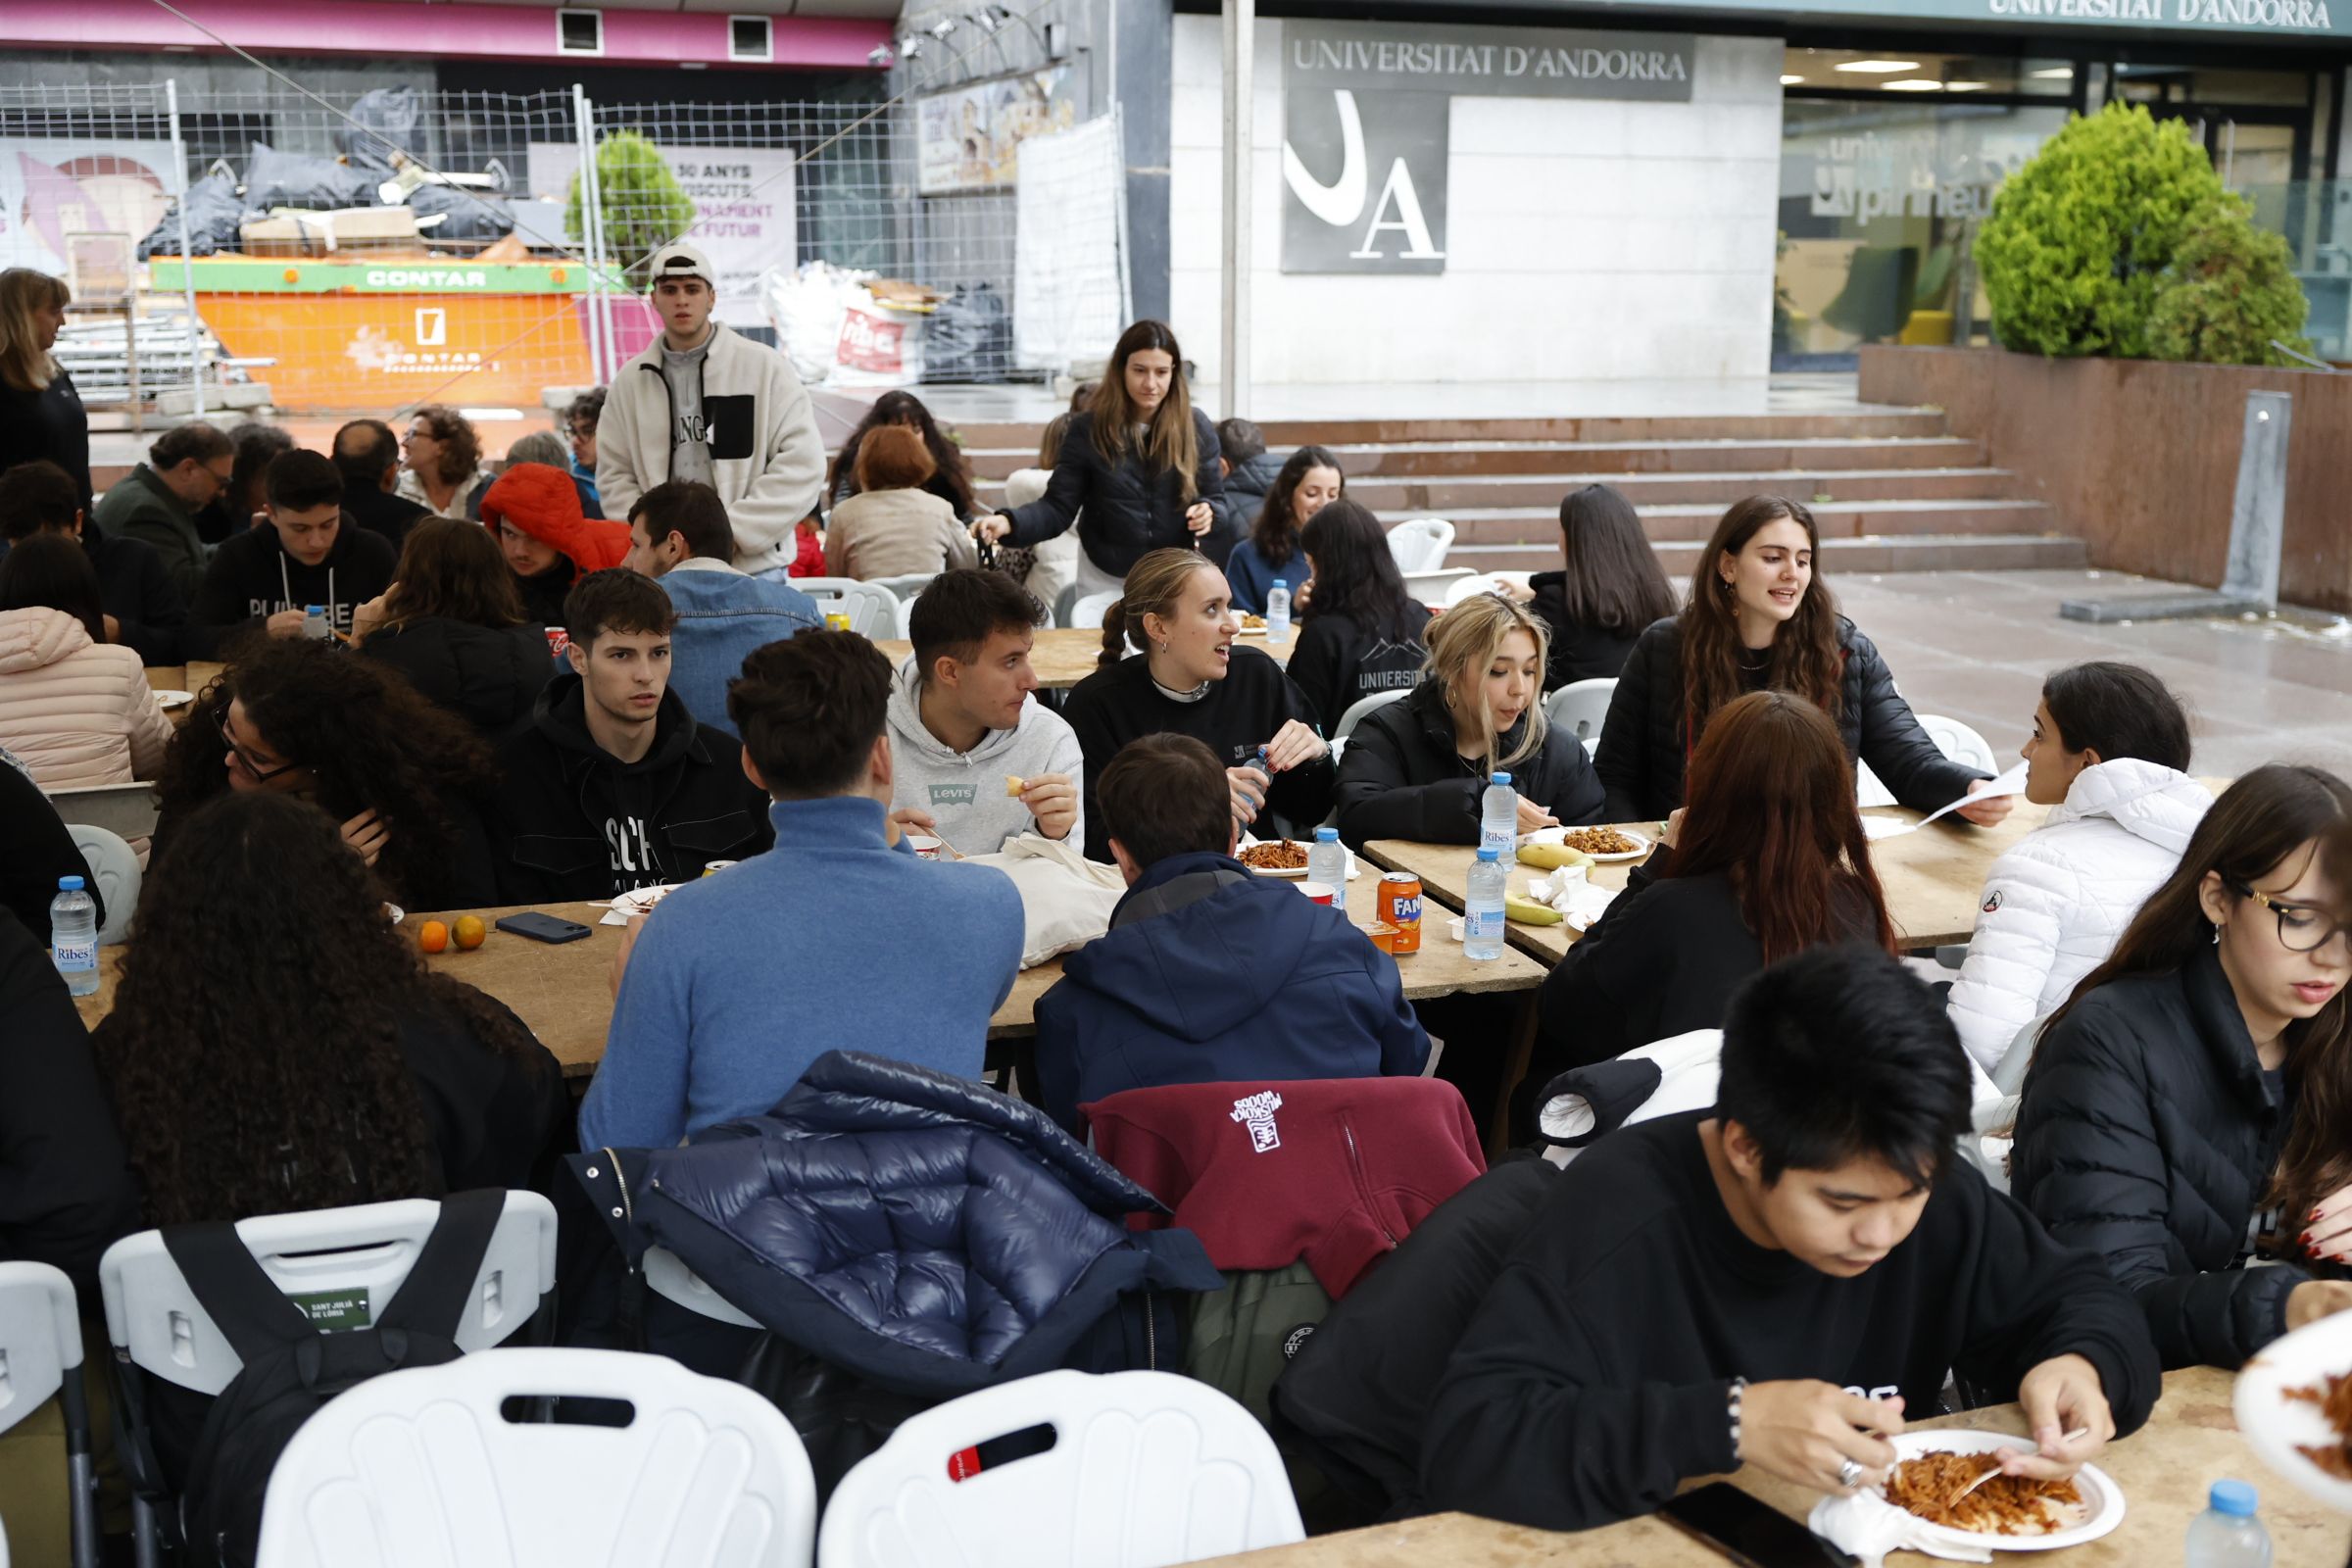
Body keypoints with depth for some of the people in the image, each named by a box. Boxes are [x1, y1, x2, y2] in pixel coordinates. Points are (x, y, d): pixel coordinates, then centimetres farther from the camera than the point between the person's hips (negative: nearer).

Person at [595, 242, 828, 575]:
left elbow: (801, 464, -6)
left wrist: (732, 530, -12)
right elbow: (615, 476, 11)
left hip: (755, 564, -2)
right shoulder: (631, 380, 10)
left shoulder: (764, 366, 0)